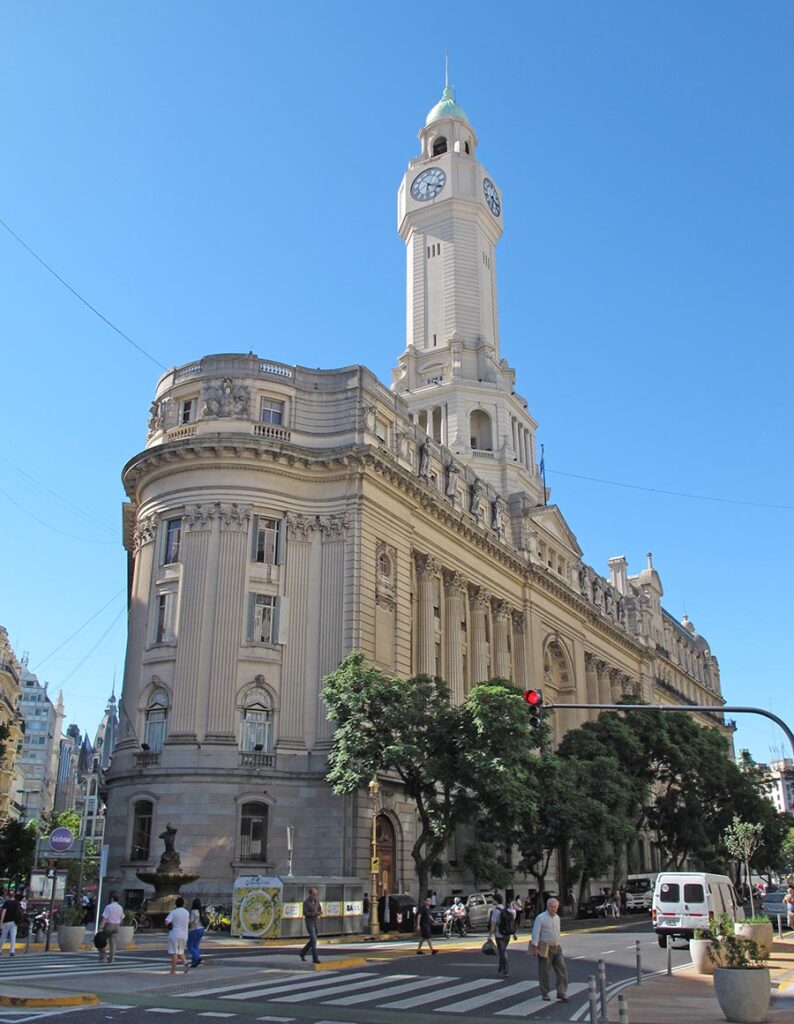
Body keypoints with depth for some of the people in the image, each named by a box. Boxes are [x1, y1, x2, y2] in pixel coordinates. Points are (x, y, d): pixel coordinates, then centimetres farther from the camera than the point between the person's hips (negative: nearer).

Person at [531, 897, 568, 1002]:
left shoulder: (557, 917, 11)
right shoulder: (540, 918, -11)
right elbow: (535, 933, -13)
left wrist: (558, 944, 19)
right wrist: (535, 948, -18)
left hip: (556, 947, 6)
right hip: (545, 949, -6)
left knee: (562, 970, -4)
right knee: (544, 972, 2)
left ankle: (561, 993, -2)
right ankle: (545, 994, 15)